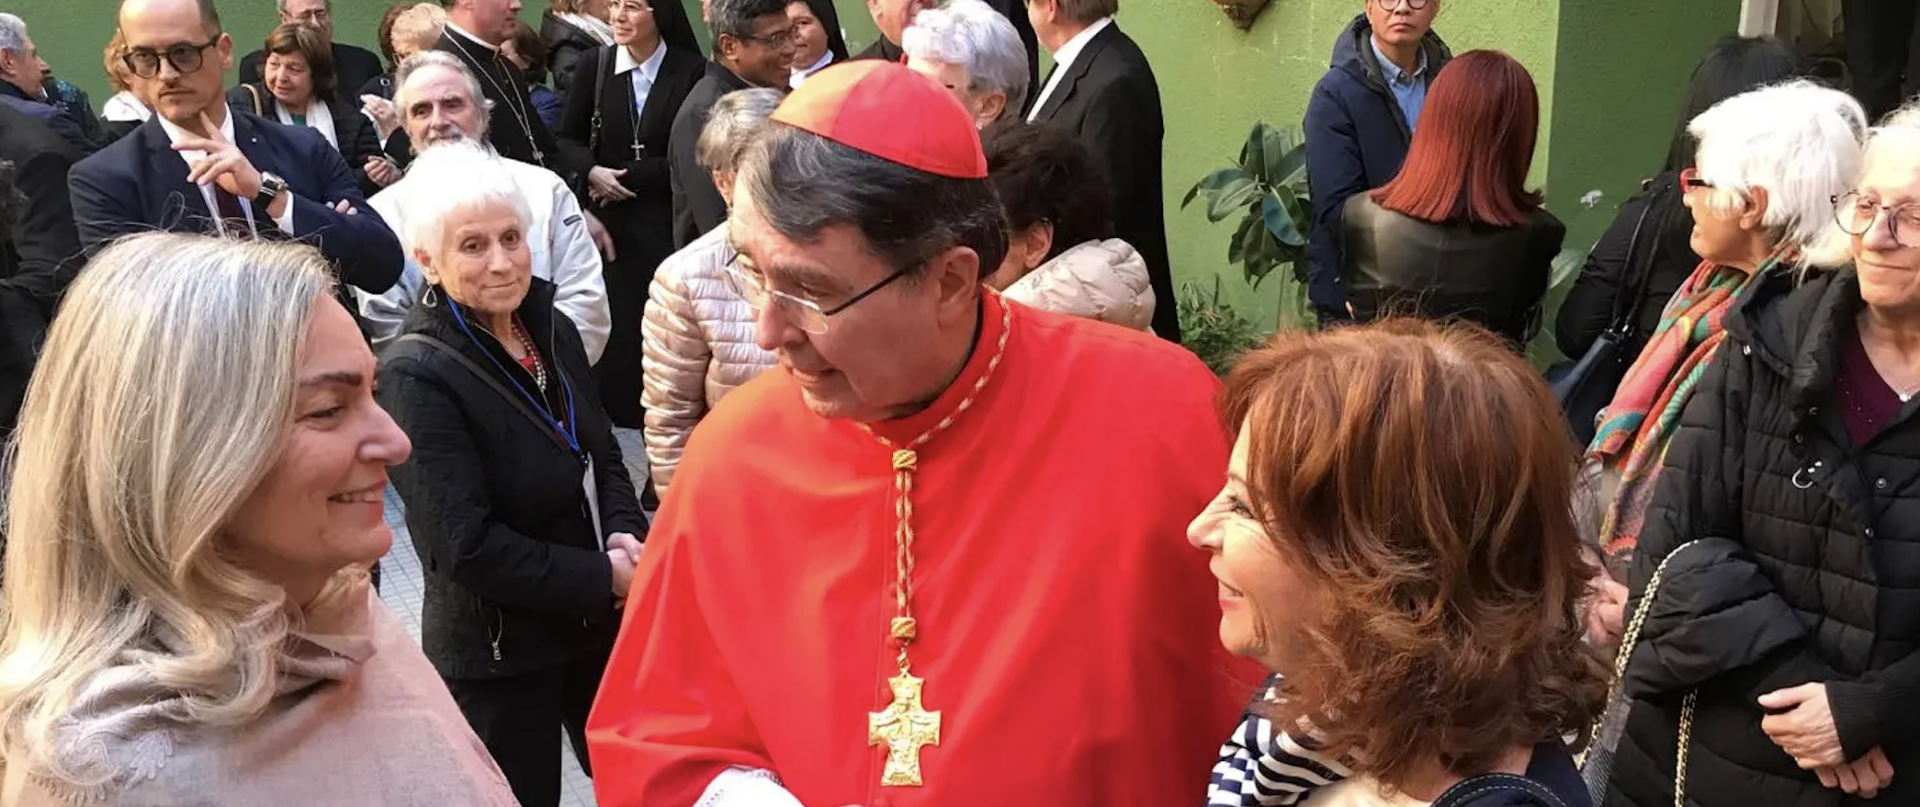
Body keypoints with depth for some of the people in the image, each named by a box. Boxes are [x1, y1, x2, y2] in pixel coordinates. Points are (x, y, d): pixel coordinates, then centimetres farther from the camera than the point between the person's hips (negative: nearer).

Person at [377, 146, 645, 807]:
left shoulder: (552, 331, -1)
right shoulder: (416, 374, -22)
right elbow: (465, 545, -24)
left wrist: (625, 535, -9)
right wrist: (601, 578, -20)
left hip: (597, 624, 6)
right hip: (498, 656, -6)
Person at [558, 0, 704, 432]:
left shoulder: (691, 71, -6)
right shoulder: (596, 64, 2)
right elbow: (569, 138, 9)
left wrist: (629, 176, -9)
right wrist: (592, 173, -10)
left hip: (667, 219, -2)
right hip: (608, 215, 2)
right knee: (612, 316, 2)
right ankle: (616, 410, 18)